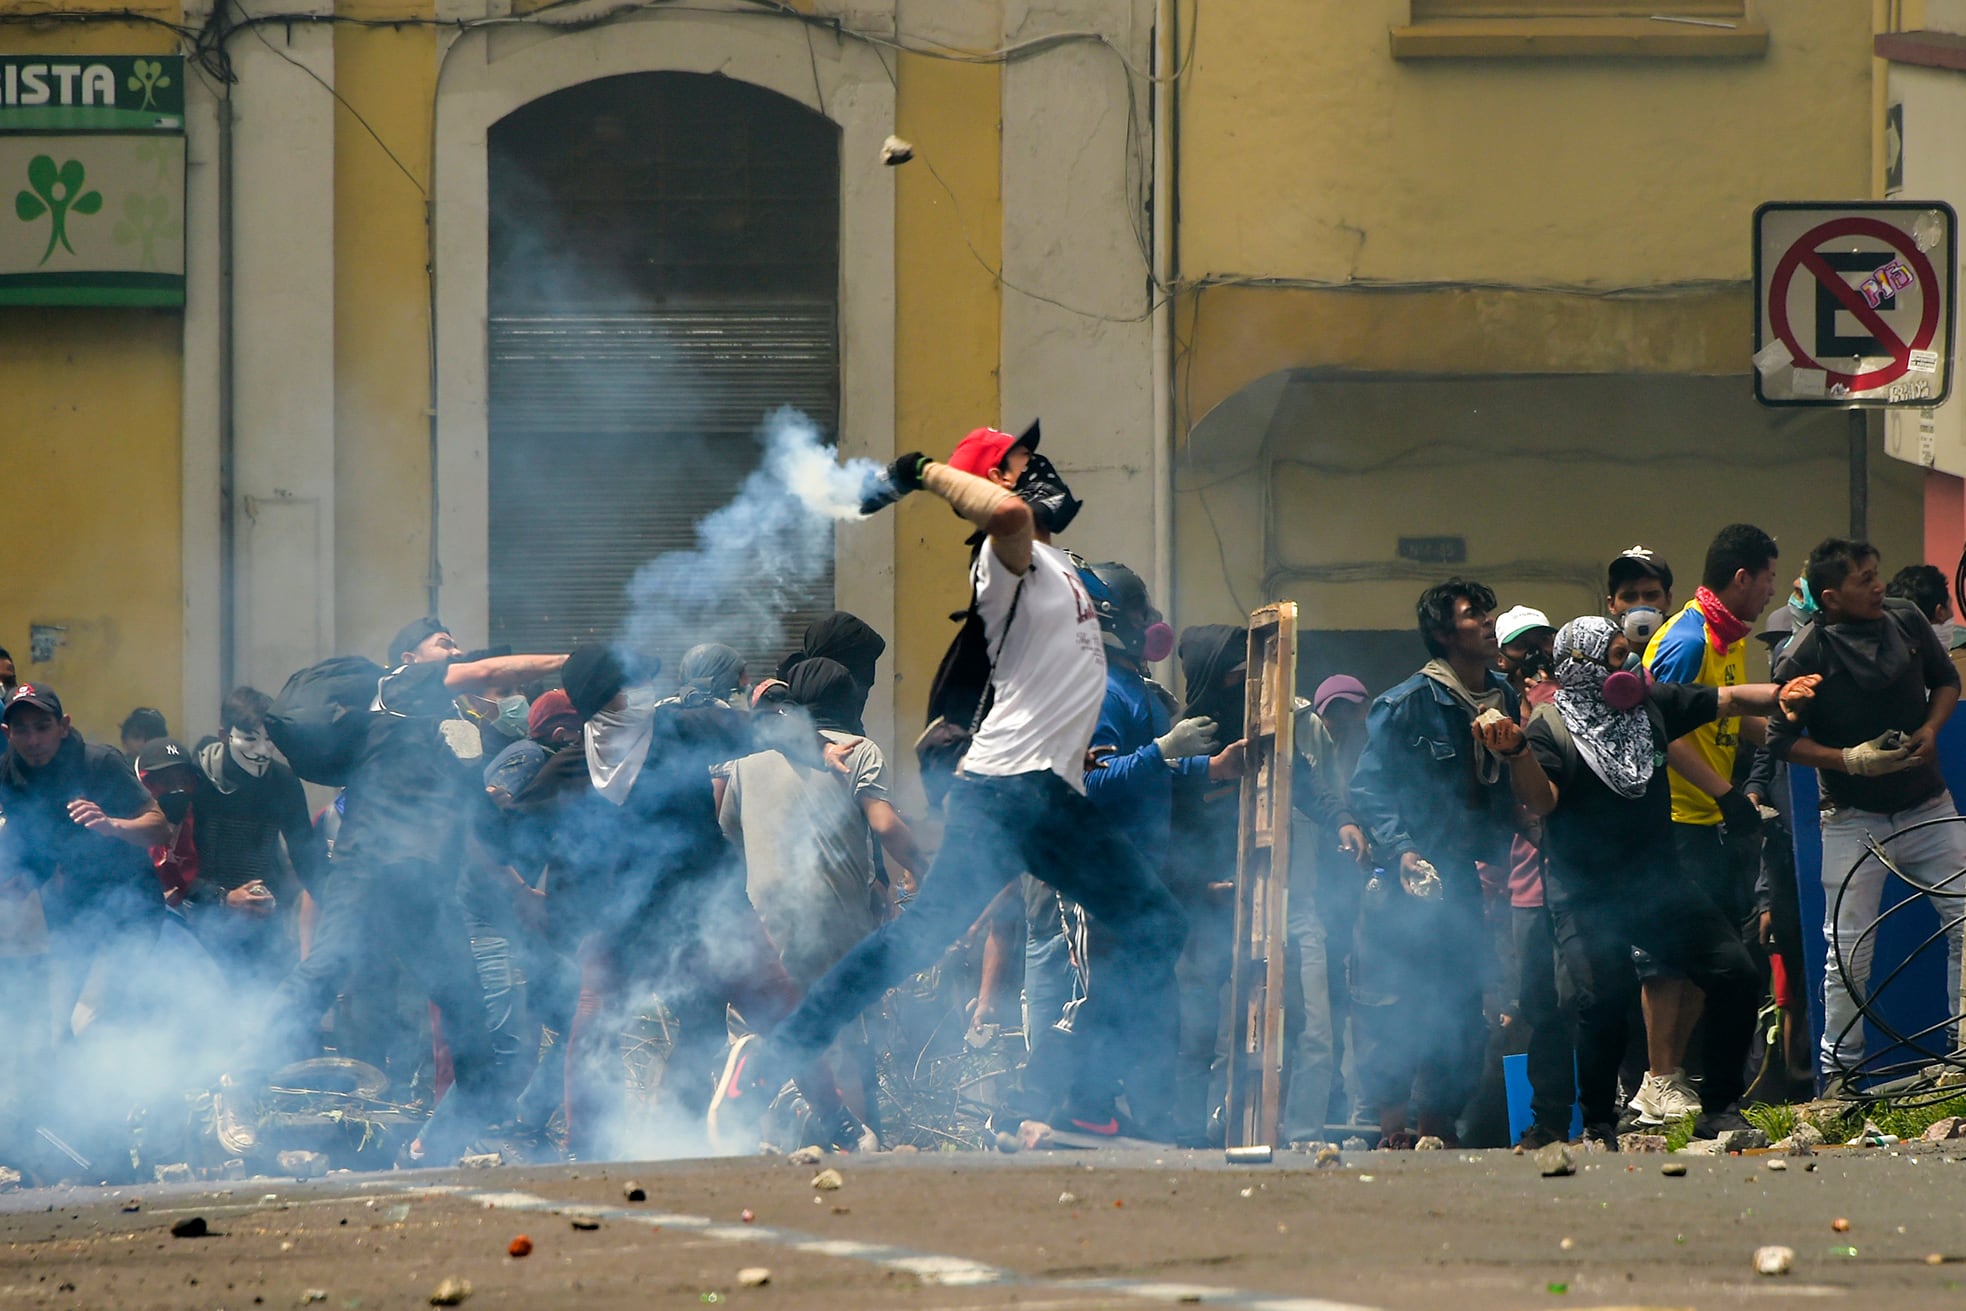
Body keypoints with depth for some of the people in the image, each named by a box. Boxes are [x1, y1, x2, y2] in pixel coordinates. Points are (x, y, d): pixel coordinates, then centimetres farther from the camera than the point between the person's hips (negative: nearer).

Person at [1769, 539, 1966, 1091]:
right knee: (1849, 950, -4)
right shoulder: (1804, 659, -15)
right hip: (1854, 819, -4)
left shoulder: (1906, 620, -2)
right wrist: (1851, 760, -20)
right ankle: (1839, 1069, 8)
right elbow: (1783, 740, -9)